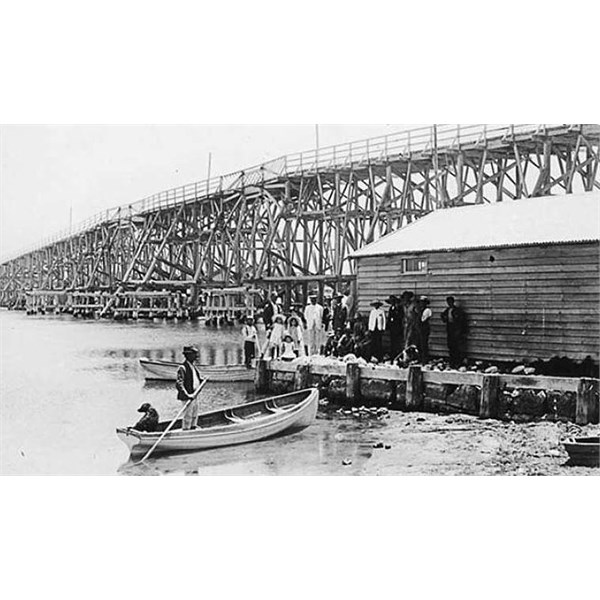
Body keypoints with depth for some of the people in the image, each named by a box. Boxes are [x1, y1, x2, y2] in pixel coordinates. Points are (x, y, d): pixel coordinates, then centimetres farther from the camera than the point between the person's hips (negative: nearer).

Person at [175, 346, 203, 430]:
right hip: (187, 397, -9)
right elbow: (178, 384, -22)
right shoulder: (182, 368, -16)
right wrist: (187, 395, -28)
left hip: (194, 395, 9)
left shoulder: (192, 366, 12)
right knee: (188, 417, -5)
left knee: (194, 417, 16)